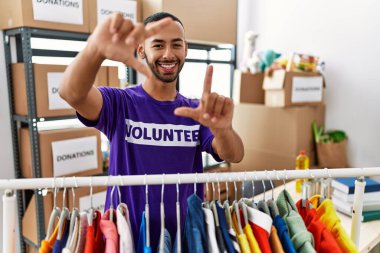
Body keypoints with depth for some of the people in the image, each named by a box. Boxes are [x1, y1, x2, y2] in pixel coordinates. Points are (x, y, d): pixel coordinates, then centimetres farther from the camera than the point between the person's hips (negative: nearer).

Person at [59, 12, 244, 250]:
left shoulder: (196, 111, -3)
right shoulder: (120, 103, -12)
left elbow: (234, 156, -18)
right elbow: (72, 93, -32)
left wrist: (222, 129, -41)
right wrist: (96, 49, -52)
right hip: (126, 237, -2)